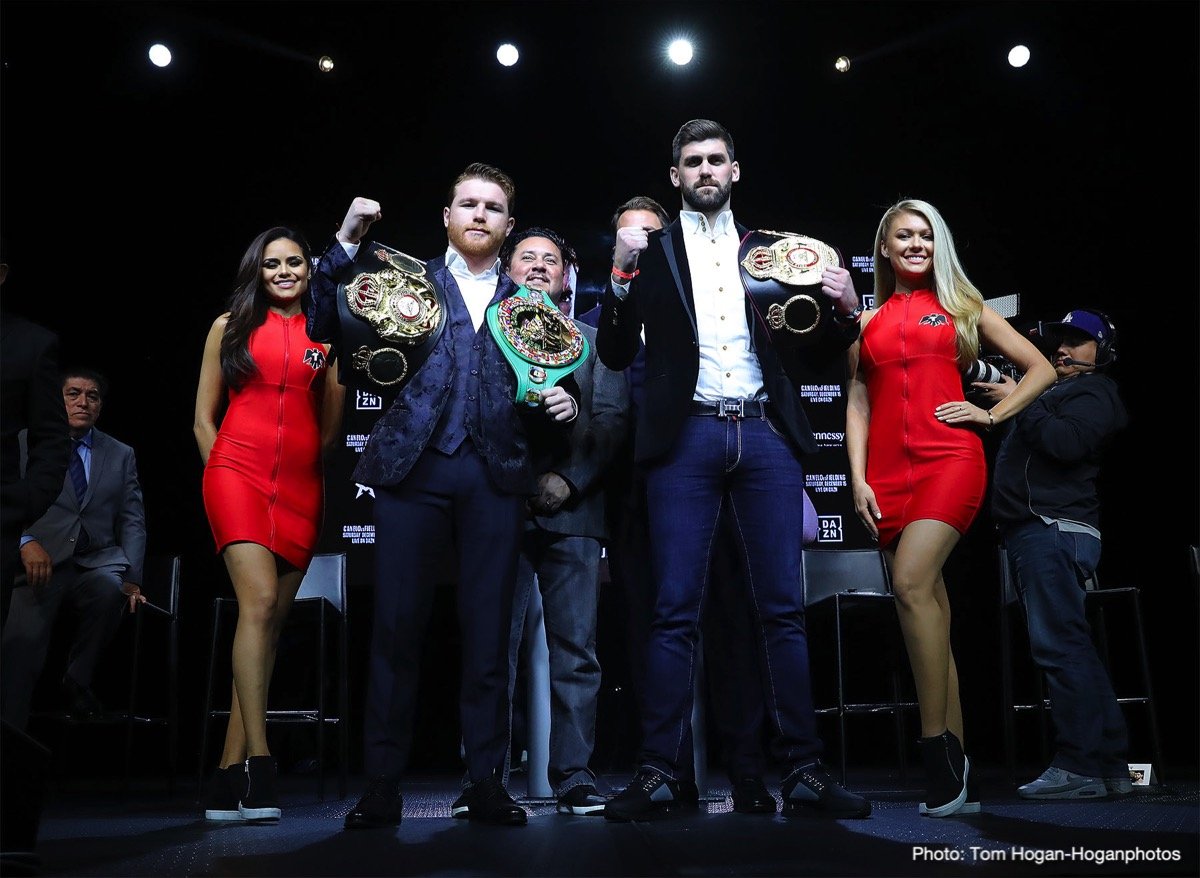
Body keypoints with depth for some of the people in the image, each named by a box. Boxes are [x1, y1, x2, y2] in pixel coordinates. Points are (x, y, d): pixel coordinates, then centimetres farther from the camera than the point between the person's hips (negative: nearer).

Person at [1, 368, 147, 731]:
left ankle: (77, 682, -12)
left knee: (111, 588, -33)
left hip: (97, 562, 2)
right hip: (42, 561, -1)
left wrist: (131, 578, -2)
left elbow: (133, 521, 13)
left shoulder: (121, 455, 18)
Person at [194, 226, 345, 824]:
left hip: (301, 485, 2)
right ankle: (259, 764, -21)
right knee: (259, 601, -21)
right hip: (237, 474, -2)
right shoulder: (230, 326, 12)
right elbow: (204, 419, 12)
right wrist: (224, 475, 4)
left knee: (270, 620, 0)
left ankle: (228, 777, 6)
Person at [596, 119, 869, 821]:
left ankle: (804, 771, 6)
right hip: (687, 438, -1)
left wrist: (847, 311, -1)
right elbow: (616, 355, 5)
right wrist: (622, 275, -8)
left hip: (765, 435, 2)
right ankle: (664, 773, 0)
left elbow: (808, 354, 18)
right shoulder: (651, 250, 12)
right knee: (676, 611, -4)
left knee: (784, 609, 1)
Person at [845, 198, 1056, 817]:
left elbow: (1040, 369, 18)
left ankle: (936, 744, -18)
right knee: (929, 603, 1)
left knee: (912, 584, -24)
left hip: (950, 459, -3)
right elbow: (857, 404, 13)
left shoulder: (963, 307, 15)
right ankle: (954, 760, 5)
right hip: (889, 471, 3)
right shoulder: (867, 322, 19)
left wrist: (991, 414, 5)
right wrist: (858, 478, 2)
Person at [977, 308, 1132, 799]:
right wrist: (1002, 400, 15)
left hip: (1053, 529, -10)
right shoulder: (1056, 394, 31)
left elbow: (1067, 442, -18)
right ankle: (1110, 763, 12)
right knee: (1070, 648, 8)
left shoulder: (1095, 393, 1)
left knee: (1058, 644, -16)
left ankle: (1081, 767, -17)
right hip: (1036, 531, 10)